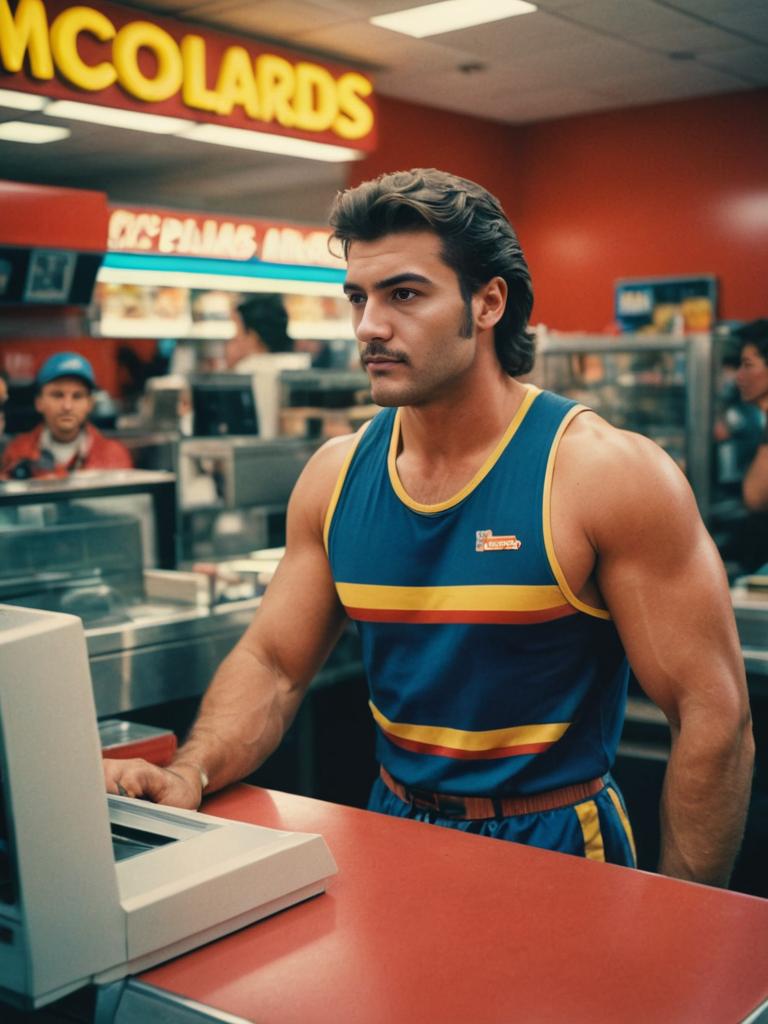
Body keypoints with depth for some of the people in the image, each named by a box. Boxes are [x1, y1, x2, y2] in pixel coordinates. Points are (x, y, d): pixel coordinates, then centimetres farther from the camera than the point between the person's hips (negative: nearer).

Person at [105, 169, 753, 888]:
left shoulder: (606, 471, -15)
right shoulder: (335, 477, 1)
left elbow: (713, 715, -14)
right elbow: (272, 663, 5)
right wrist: (190, 775, -15)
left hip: (557, 848, -3)